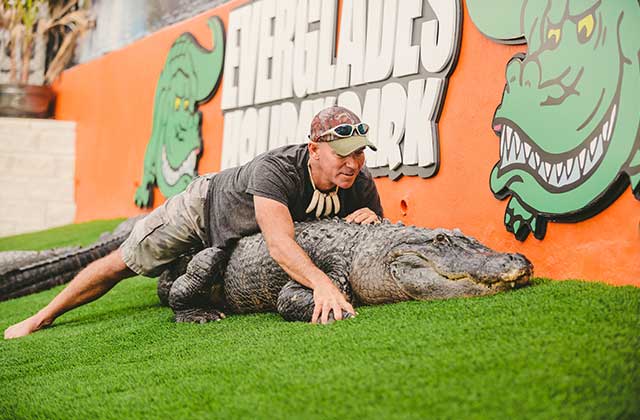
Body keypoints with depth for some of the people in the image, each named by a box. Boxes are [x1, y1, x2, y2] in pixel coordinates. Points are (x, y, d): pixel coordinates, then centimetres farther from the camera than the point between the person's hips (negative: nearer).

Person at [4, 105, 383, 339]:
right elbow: (279, 242, -58)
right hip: (205, 208, -6)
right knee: (122, 263, 4)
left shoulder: (361, 184, -27)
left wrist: (372, 218, -38)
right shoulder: (277, 168, -45)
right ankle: (42, 318, 24)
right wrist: (321, 282, -75)